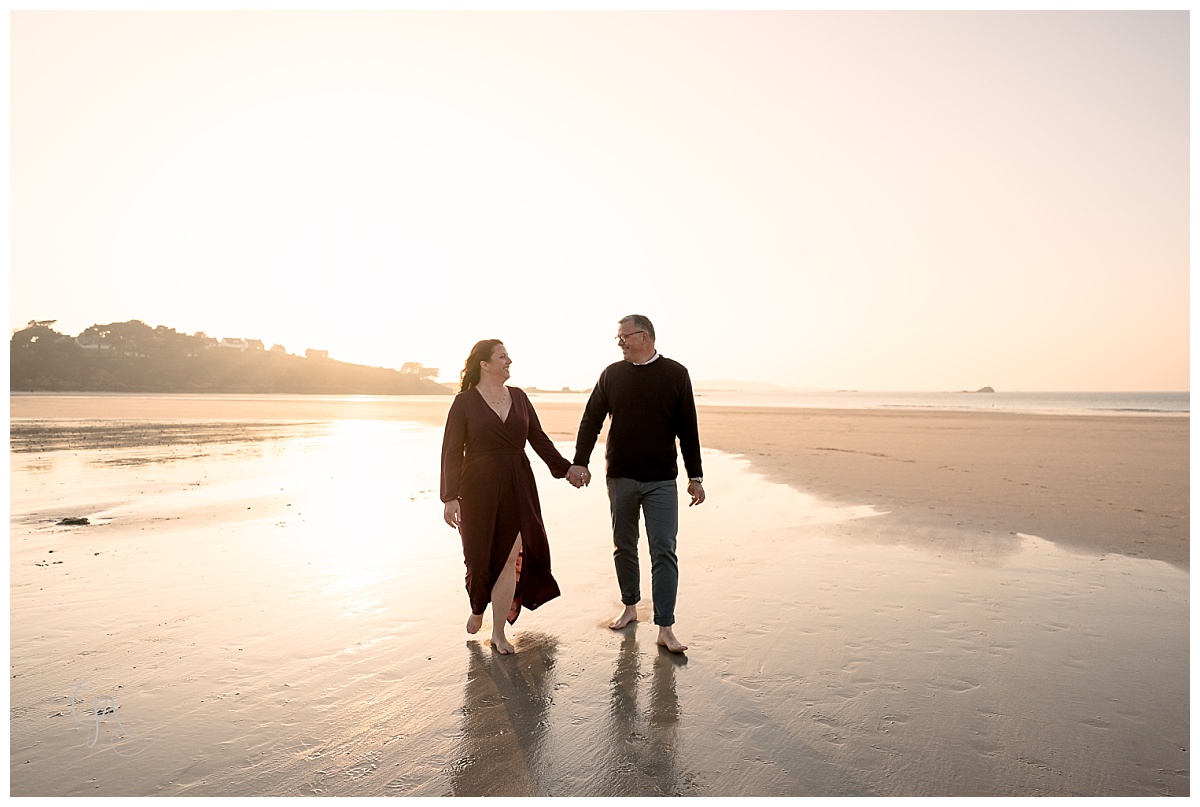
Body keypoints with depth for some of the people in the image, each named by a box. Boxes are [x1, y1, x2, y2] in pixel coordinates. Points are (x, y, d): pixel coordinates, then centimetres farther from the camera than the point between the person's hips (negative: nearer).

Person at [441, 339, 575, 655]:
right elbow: (451, 451, -6)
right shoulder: (465, 401, -4)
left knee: (511, 558, 0)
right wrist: (450, 497, -13)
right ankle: (477, 608, 38)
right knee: (481, 556, 7)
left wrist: (564, 468, 0)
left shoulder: (518, 397, 8)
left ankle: (499, 633, 13)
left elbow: (538, 439, 10)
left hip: (517, 489, 3)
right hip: (479, 489, -3)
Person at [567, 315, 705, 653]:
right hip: (620, 477, 3)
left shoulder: (676, 374, 0)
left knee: (664, 551, -4)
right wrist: (580, 462, -5)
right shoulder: (612, 374, 6)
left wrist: (695, 476, 1)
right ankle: (630, 607, 31)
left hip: (661, 480, -2)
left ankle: (665, 628, 1)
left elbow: (688, 429, 1)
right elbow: (591, 420, 6)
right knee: (624, 546, 12)